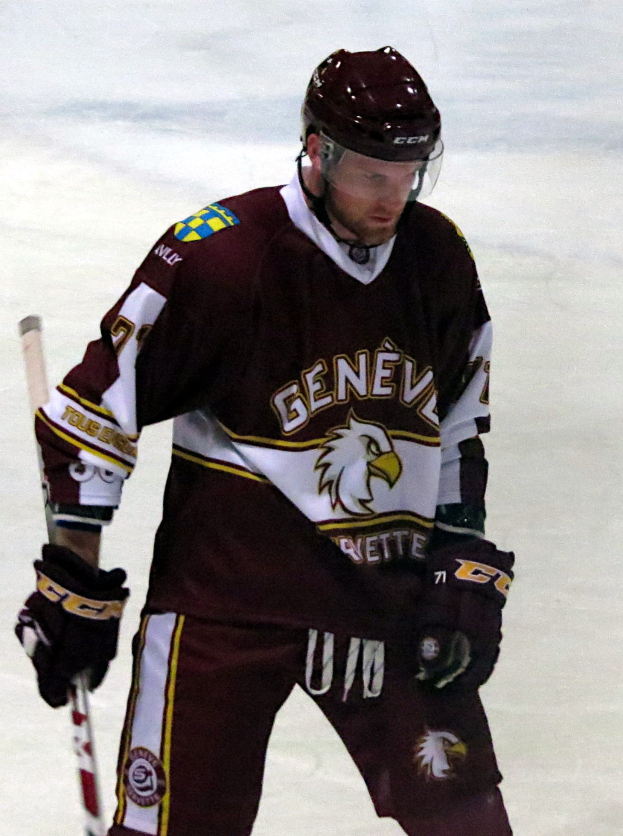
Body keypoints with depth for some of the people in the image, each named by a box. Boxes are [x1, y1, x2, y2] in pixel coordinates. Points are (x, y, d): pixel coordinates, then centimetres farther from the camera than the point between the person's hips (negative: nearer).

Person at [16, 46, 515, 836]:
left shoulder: (439, 257, 1)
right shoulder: (214, 258, -18)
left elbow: (458, 427, 14)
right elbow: (93, 412, -11)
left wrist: (466, 568, 7)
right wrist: (75, 584, -9)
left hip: (388, 587, 5)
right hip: (225, 590, -5)